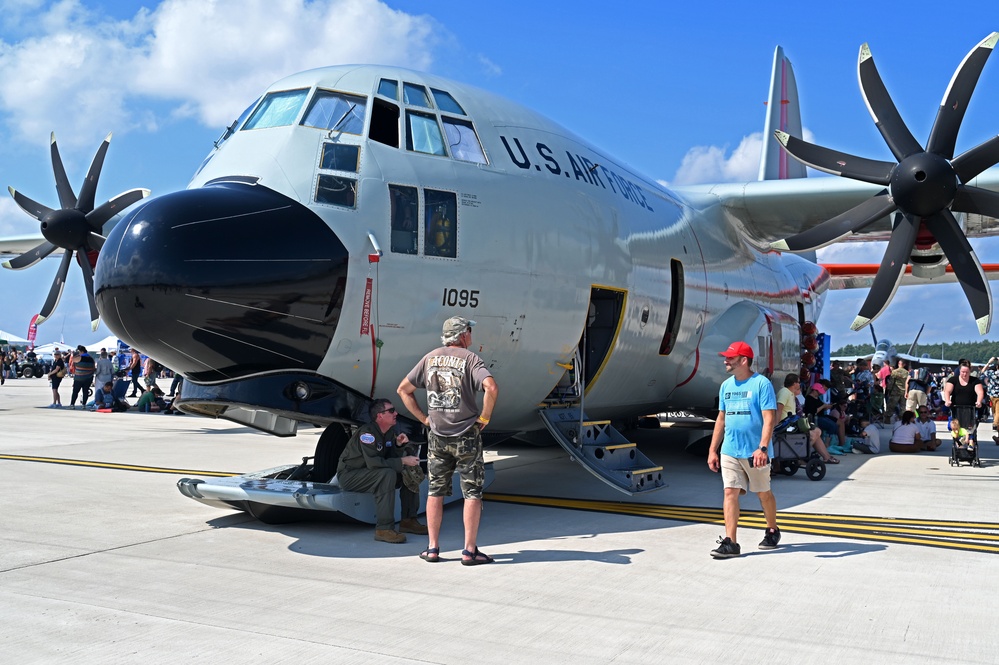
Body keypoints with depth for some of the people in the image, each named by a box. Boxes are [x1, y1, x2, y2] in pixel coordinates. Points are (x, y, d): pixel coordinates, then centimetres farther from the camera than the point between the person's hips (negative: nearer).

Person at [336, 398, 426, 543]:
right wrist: (402, 461, -28)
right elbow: (373, 462, -34)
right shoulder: (367, 432, -23)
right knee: (387, 474, -34)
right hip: (349, 475, -9)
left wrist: (399, 445, -14)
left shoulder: (391, 432, 4)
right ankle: (384, 529, -33)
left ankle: (408, 520, 4)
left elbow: (393, 457, 5)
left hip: (370, 473, 9)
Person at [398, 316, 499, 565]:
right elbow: (491, 387, -24)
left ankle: (433, 547, 15)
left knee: (436, 492, 13)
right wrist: (484, 417, -11)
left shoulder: (430, 358, 7)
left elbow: (403, 389, 9)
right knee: (472, 493, 4)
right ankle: (469, 550, 4)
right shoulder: (470, 358, -8)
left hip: (437, 436, 4)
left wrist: (423, 418, 11)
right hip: (466, 435, -4)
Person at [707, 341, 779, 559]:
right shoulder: (726, 385, 10)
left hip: (754, 452, -5)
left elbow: (769, 419, -15)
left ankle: (772, 532, 33)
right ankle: (730, 542, -2)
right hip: (729, 451, 5)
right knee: (730, 492, -2)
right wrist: (712, 450, 12)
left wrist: (762, 448, -25)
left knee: (763, 493, 12)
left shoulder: (762, 384, -9)